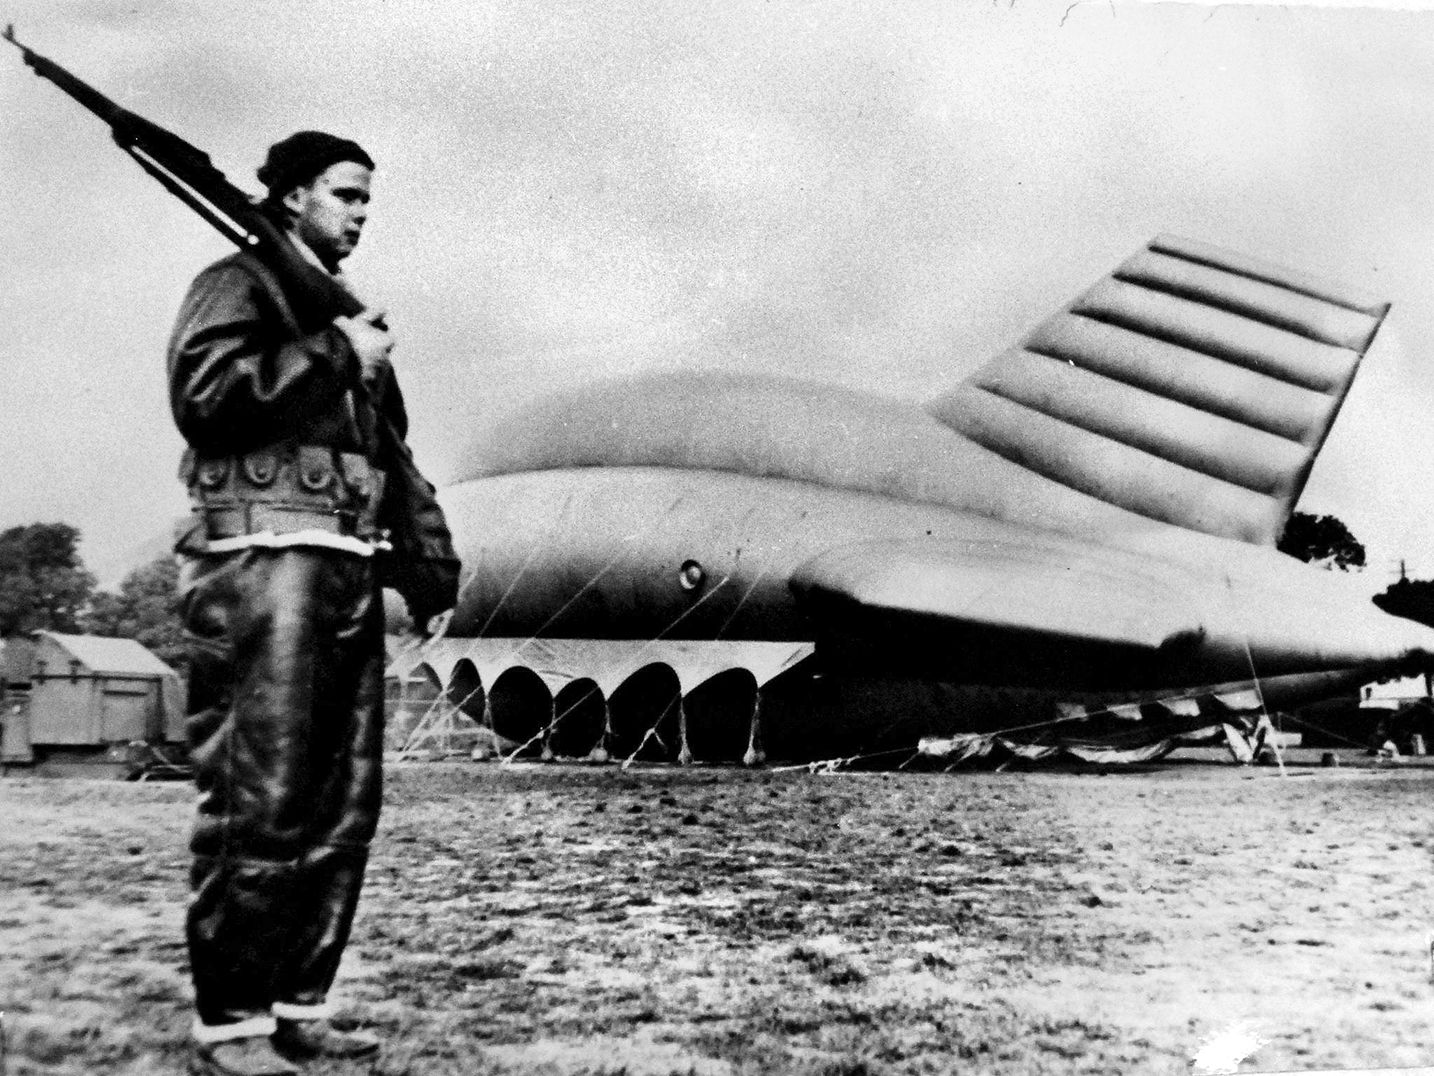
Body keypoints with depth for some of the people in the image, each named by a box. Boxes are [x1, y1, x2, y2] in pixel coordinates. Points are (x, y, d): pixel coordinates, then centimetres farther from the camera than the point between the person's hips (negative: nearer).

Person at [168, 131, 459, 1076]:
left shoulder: (347, 315, 25)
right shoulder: (240, 284, 3)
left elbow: (392, 456, 22)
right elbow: (205, 395, -15)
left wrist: (430, 560, 9)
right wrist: (334, 356, -8)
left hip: (350, 580, 8)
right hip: (266, 569, -8)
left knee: (344, 812, 7)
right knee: (259, 810, -8)